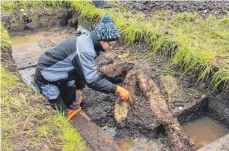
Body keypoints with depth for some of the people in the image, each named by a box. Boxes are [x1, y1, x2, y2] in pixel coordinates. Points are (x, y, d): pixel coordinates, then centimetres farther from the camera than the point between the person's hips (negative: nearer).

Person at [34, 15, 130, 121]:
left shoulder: (88, 41, -5)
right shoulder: (85, 50, -34)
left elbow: (83, 70, 6)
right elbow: (92, 80, -35)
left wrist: (79, 89, 11)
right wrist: (117, 89, -32)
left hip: (58, 75, 9)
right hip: (46, 79, -9)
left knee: (74, 104, 19)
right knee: (63, 113, -3)